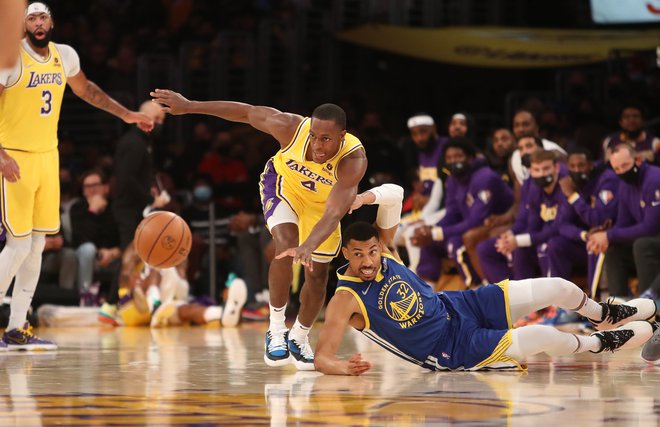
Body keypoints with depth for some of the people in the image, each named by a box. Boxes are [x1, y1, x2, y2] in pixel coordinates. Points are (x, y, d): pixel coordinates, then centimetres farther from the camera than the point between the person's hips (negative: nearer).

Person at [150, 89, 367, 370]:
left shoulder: (354, 161, -41)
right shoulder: (293, 128, -38)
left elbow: (334, 213, -48)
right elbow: (247, 112, -23)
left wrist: (309, 246, -67)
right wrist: (188, 106, -19)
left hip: (322, 201, 1)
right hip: (283, 182, -1)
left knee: (317, 275, 6)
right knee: (285, 245, -27)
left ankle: (299, 339, 32)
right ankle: (276, 331, -12)